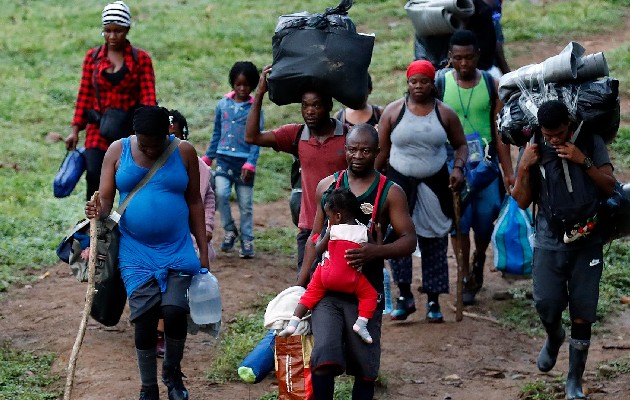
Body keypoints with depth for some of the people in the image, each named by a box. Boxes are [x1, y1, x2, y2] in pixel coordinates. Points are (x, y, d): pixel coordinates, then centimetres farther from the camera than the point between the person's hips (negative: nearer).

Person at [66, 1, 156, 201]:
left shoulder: (140, 58, 1)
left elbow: (148, 96, -5)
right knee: (94, 175, -16)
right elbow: (84, 95, 9)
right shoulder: (92, 57, 7)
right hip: (98, 129, 1)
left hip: (130, 129, -1)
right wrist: (75, 130, 5)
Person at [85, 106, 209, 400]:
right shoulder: (118, 151, -1)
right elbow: (105, 198, -2)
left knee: (174, 311, -15)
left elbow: (194, 202, 6)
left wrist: (203, 249, 5)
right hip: (136, 253, 0)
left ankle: (172, 373, 13)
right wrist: (99, 211, -27)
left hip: (178, 251, 0)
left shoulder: (184, 152, 0)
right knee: (144, 319, -5)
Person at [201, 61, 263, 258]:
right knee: (220, 193, -19)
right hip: (224, 159, 1)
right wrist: (208, 157, 18)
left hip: (244, 162, -1)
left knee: (246, 204, 4)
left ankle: (247, 241, 15)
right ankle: (229, 231, 1)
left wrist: (250, 163, -14)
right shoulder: (223, 105, 6)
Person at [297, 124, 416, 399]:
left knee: (364, 369, 5)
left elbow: (409, 240, -3)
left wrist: (377, 251, -23)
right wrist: (300, 284, 12)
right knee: (324, 360, -15)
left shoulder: (390, 193, 0)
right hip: (326, 288, 1)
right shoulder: (327, 186, 8)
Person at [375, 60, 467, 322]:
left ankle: (433, 301, 15)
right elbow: (381, 151, 4)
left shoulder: (445, 113, 1)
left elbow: (461, 145, 10)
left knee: (434, 242, 6)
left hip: (434, 183, 1)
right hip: (399, 182, -1)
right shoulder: (394, 111, -1)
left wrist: (458, 168, -8)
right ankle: (404, 295, -7)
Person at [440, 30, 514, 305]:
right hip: (452, 163, -1)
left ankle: (479, 260, 34)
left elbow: (499, 130, 5)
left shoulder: (491, 85, 2)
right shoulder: (440, 85, -3)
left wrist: (508, 171, 3)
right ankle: (467, 278, 12)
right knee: (459, 222, -2)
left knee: (485, 220, 4)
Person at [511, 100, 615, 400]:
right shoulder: (533, 151, 1)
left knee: (582, 315, -1)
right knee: (546, 305, -9)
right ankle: (554, 338, 28)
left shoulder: (591, 143, -1)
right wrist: (524, 168, -13)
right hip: (550, 241, 1)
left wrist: (584, 161, -18)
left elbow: (609, 186, -5)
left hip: (587, 242, -1)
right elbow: (522, 201, 2)